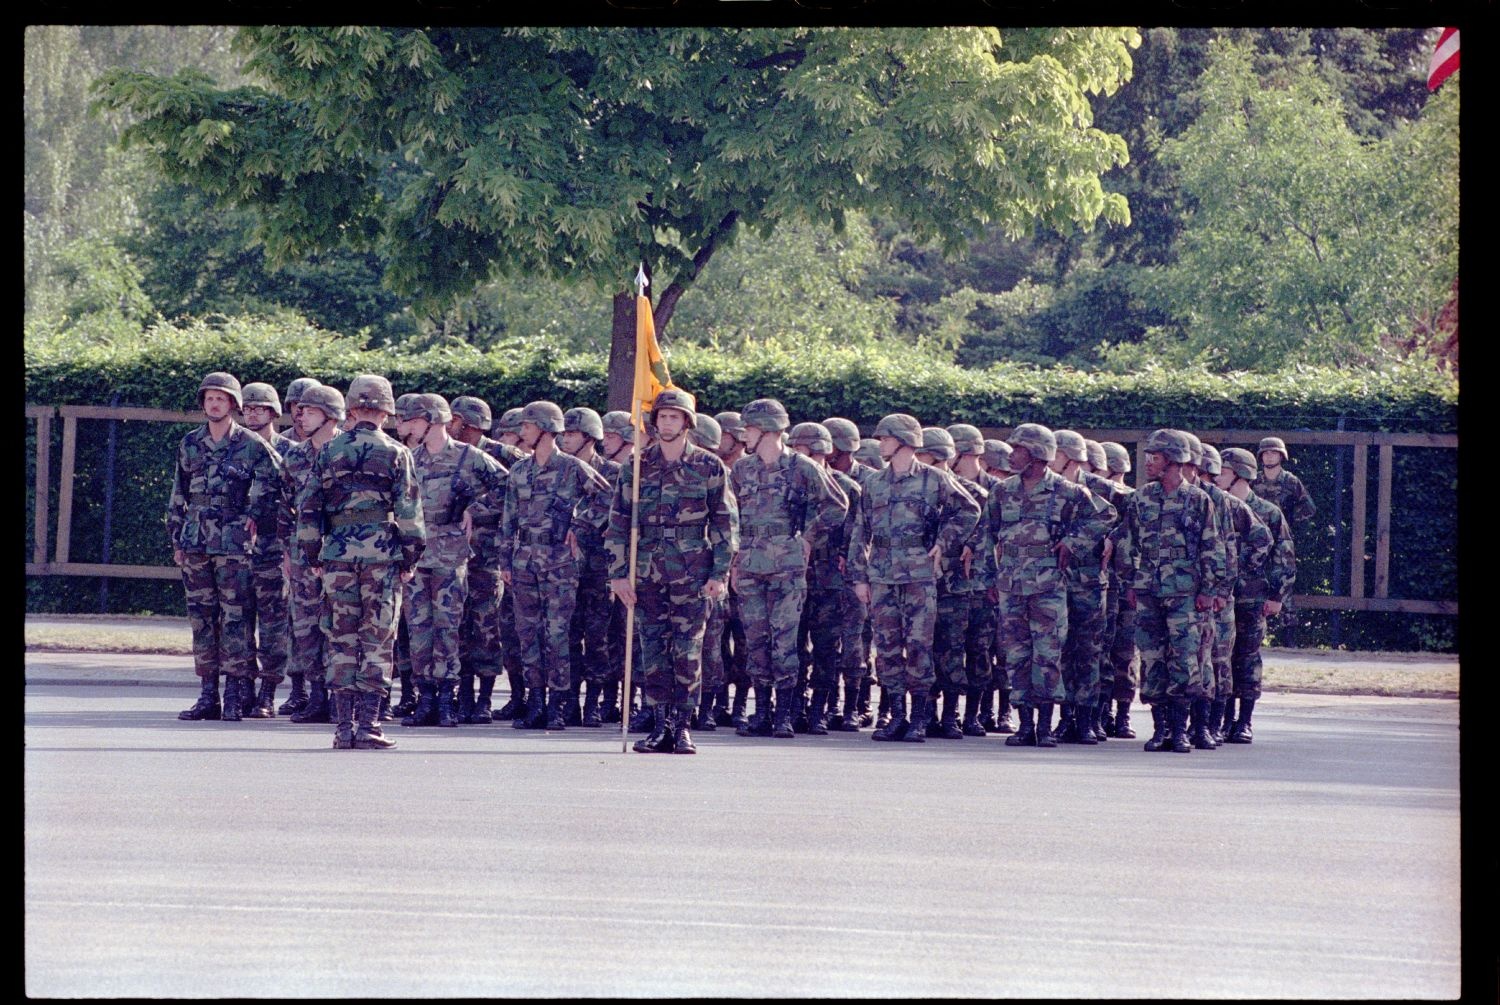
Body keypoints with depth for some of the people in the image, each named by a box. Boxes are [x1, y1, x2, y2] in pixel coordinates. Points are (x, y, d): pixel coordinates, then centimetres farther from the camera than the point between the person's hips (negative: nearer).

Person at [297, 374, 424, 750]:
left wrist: (312, 555, 14)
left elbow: (308, 506, 7)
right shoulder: (396, 454, 0)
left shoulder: (328, 452, 7)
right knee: (377, 639, 1)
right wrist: (410, 559, 3)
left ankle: (343, 726, 4)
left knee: (341, 638, 6)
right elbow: (409, 511, -3)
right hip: (381, 550, -2)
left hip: (337, 550, 2)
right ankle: (368, 725, -4)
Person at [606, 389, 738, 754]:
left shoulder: (709, 467, 3)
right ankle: (660, 727, 7)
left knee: (687, 651, -4)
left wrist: (720, 574, -5)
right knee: (653, 651, 2)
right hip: (647, 573, 2)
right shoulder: (636, 467, 8)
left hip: (692, 573, -2)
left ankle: (683, 727, 1)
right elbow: (618, 524, 9)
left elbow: (726, 523, 3)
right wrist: (618, 573, 1)